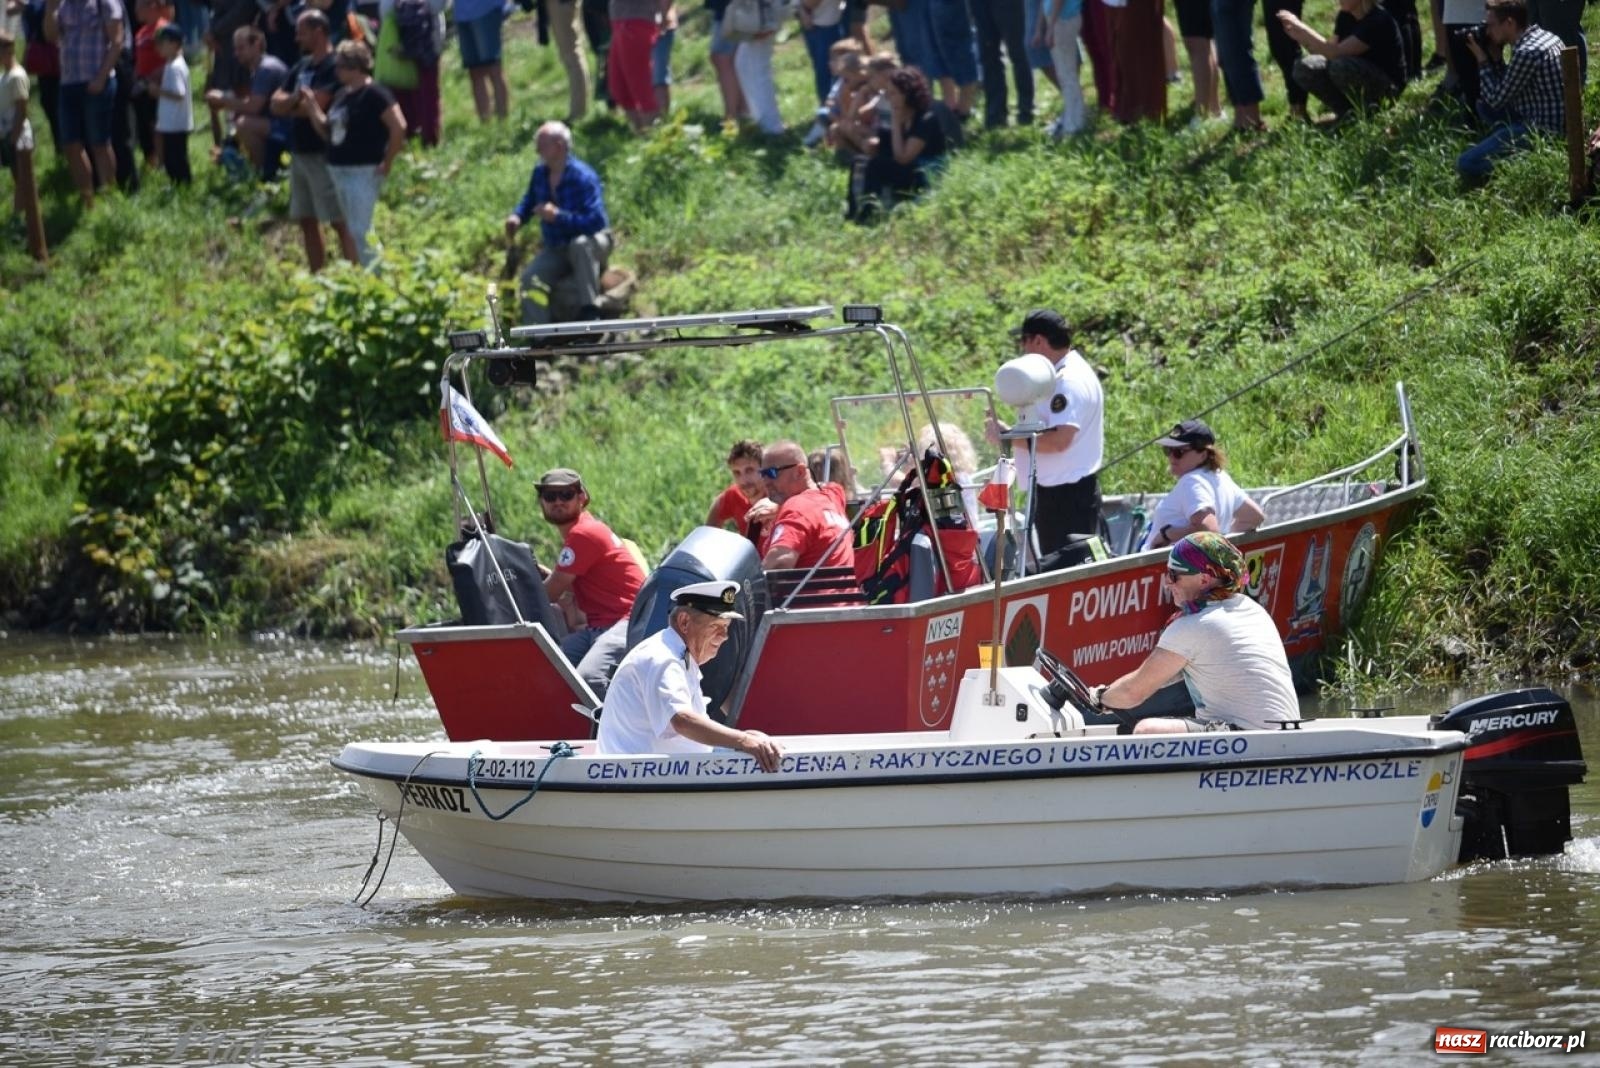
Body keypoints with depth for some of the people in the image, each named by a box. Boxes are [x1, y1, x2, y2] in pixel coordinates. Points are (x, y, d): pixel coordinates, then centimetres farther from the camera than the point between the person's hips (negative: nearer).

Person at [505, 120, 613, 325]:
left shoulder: (583, 177, -23)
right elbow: (529, 201, 19)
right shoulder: (540, 173, -1)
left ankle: (590, 311, -36)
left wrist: (558, 216, -36)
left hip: (591, 241, -6)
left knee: (580, 245, -42)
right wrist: (517, 216, -4)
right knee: (531, 278, -21)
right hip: (557, 250, 6)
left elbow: (597, 221, -32)